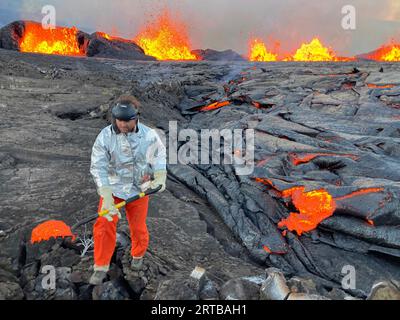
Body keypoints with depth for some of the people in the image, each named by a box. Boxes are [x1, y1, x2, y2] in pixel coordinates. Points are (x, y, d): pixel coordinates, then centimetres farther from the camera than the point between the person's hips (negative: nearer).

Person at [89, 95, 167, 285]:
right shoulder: (105, 136, -17)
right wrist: (106, 196, -28)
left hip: (139, 189, 1)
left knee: (138, 227, 13)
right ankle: (101, 267, 15)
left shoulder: (148, 135, -14)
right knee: (104, 226, -6)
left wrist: (160, 177, -13)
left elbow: (159, 154, 3)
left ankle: (138, 255, 44)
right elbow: (98, 167, -18)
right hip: (112, 188, 0)